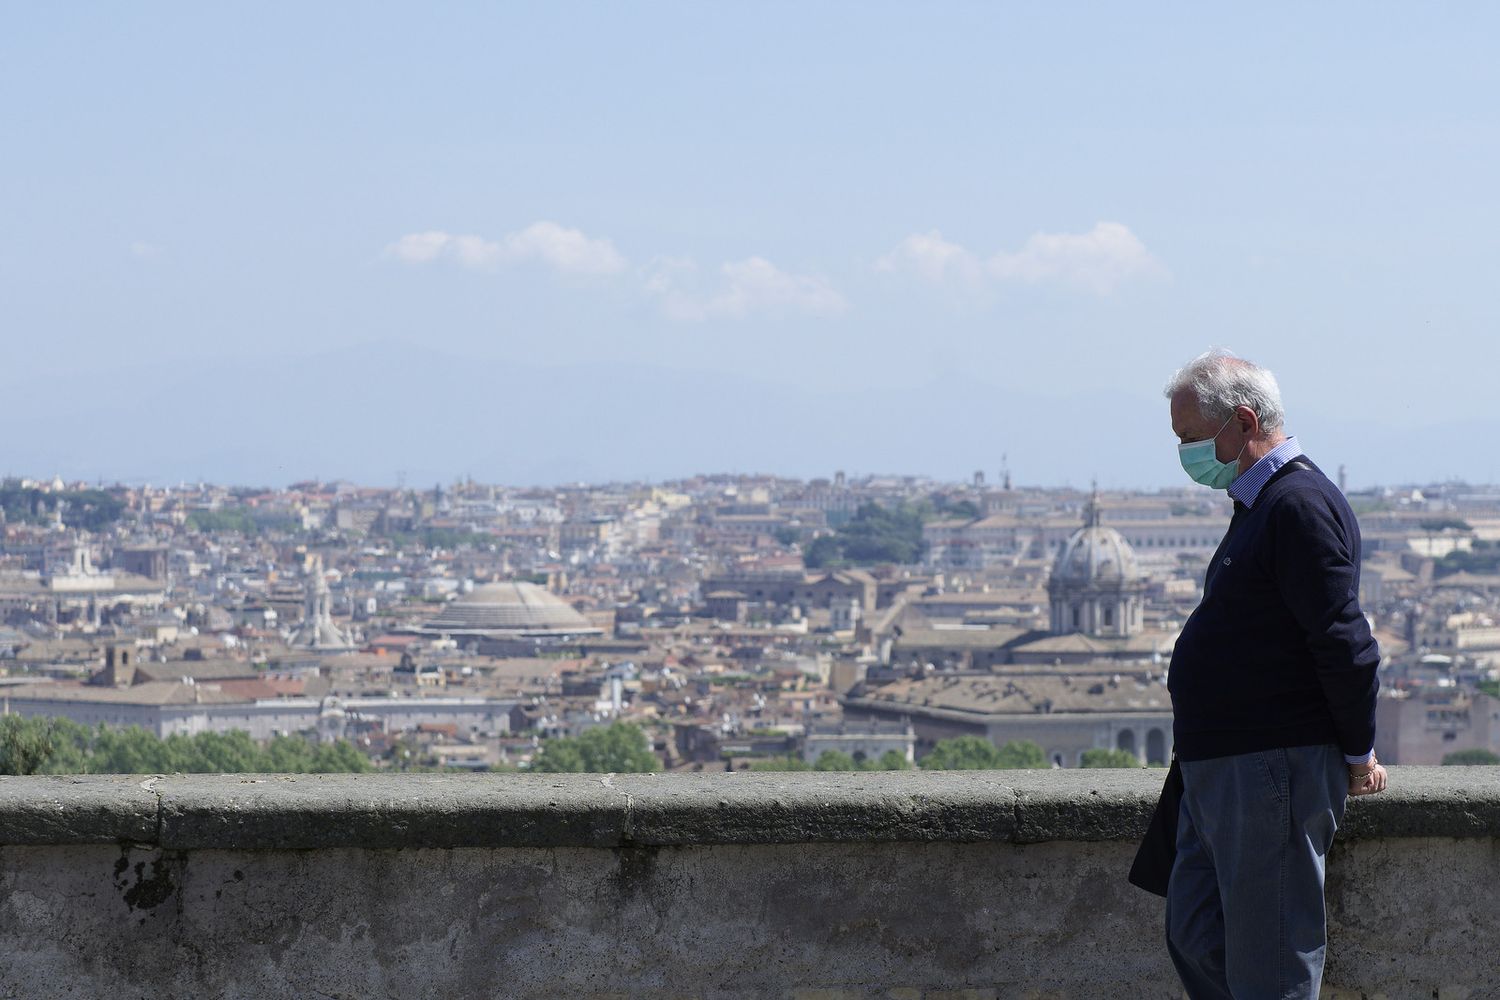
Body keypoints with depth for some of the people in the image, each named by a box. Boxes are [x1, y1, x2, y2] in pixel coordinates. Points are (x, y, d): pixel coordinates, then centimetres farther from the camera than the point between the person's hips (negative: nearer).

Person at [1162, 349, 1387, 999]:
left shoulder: (1300, 506, -16)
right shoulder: (1261, 502, 18)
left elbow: (1345, 644, -20)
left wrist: (1357, 755, -11)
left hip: (1275, 770, -11)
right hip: (1223, 770, 11)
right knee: (1196, 940, 13)